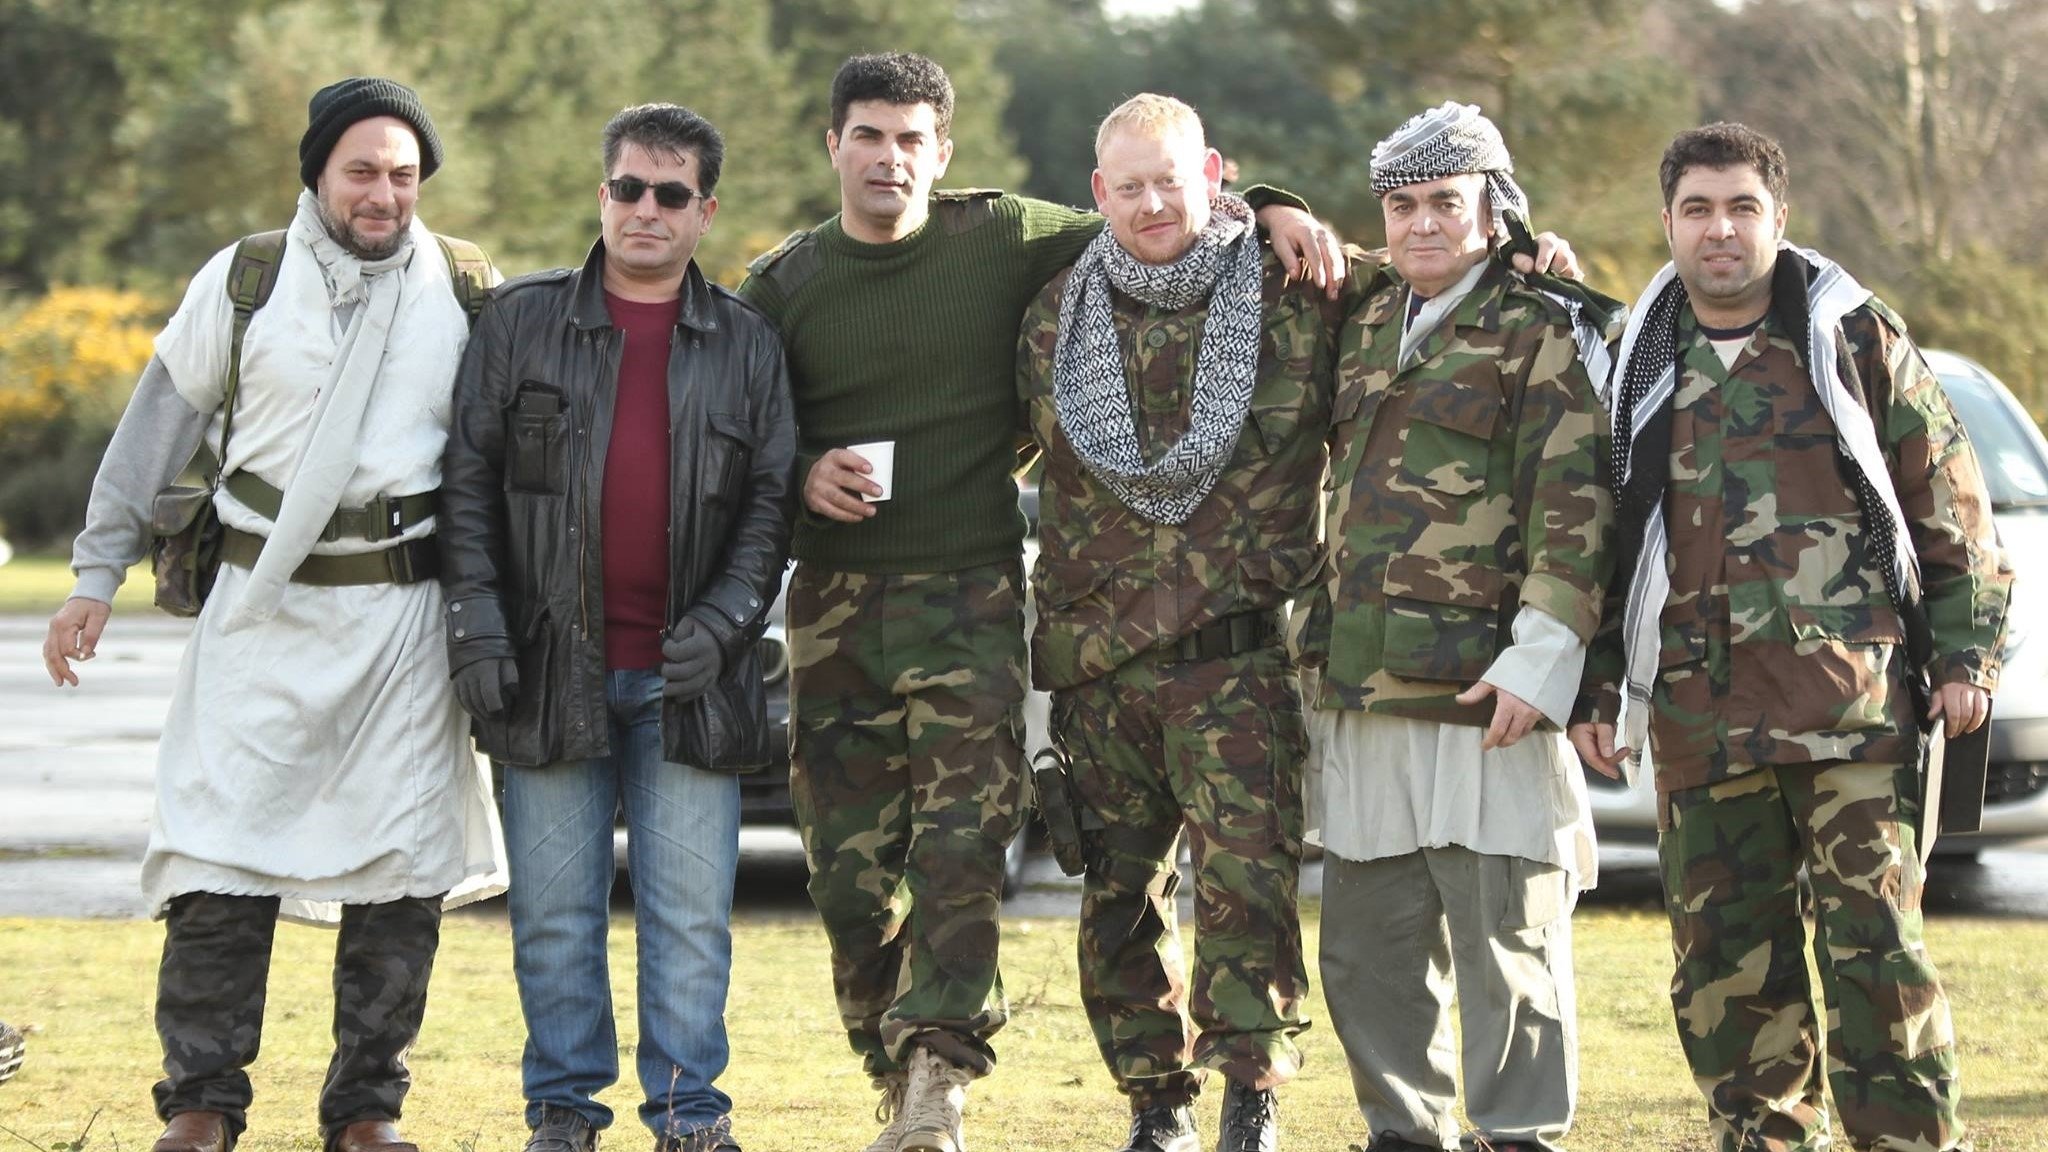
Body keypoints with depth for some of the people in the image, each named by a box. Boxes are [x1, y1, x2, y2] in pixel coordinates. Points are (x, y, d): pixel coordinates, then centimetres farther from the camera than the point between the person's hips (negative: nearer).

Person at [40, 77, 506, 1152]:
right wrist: (95, 578, 5)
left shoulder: (464, 296, 5)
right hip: (261, 612, -1)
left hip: (403, 615, 1)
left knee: (402, 869, 2)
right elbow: (155, 430, 7)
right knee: (222, 861, -6)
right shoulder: (242, 284, 3)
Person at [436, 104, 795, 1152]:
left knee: (690, 913, -1)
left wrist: (724, 621, -7)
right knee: (555, 911, 4)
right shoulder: (522, 322, 7)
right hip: (552, 670, 0)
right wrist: (475, 620, -5)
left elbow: (771, 504, 7)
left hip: (687, 677, 0)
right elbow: (467, 481, 5)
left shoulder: (746, 347, 9)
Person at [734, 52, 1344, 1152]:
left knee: (962, 846, -17)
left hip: (971, 596, -2)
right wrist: (799, 475, -7)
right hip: (835, 606, 2)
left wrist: (1268, 209, -1)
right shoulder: (779, 286, 7)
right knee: (850, 875, 1)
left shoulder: (1005, 238, 4)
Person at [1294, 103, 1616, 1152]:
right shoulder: (1365, 329, 18)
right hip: (1361, 691, 7)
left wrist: (1542, 656, -18)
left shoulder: (1545, 332, -2)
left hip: (1485, 691, -7)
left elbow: (1574, 508, -9)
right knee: (1369, 949, 10)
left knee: (1506, 937, -3)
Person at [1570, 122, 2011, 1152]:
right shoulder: (1642, 370, 14)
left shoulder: (1858, 340, 6)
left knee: (1875, 942, -8)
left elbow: (1951, 507, 7)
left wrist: (1966, 652, 1)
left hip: (1855, 708, -3)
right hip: (1699, 716, 3)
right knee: (1726, 965, 5)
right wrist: (1596, 690, 13)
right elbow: (1601, 544, 19)